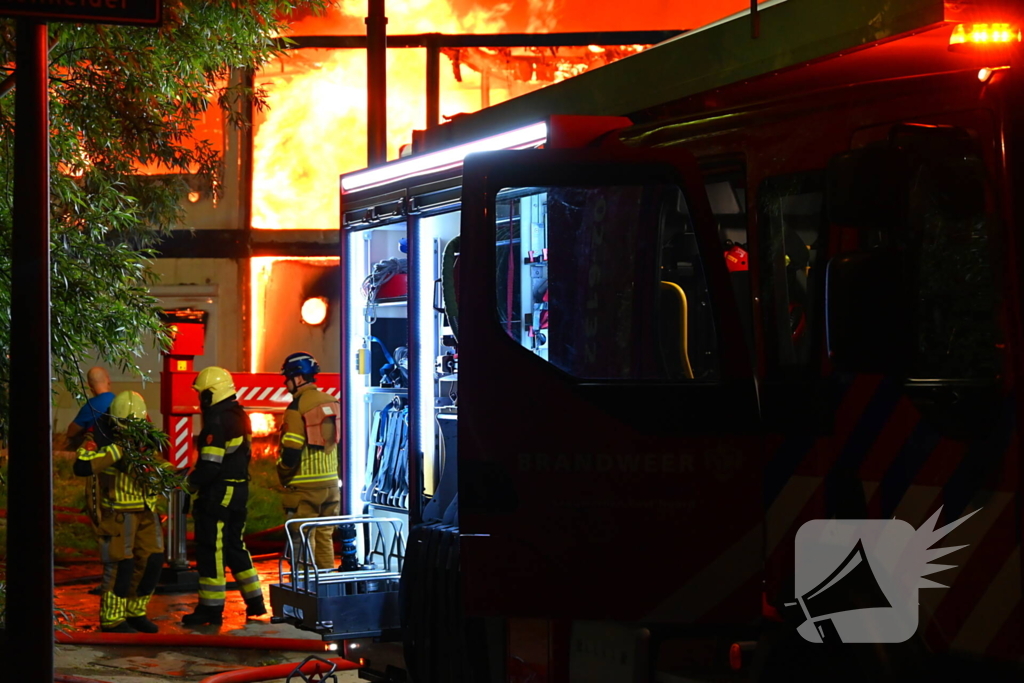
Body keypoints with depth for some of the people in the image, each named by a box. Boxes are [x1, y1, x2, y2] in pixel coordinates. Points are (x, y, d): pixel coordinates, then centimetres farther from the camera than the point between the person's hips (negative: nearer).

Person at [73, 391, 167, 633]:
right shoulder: (102, 437, -14)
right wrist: (117, 449, -30)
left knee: (152, 561, 6)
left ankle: (135, 612, 22)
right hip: (117, 512, -6)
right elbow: (82, 466, -29)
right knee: (120, 565, -8)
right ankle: (112, 620, 4)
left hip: (145, 511, 6)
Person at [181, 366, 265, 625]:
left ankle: (211, 608, 2)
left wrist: (190, 483, -6)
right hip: (239, 489, 9)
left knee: (210, 550, -2)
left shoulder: (217, 422, -19)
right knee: (235, 546, 18)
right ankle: (255, 601, 20)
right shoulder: (239, 417, 11)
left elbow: (210, 466, -23)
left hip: (217, 494, -9)